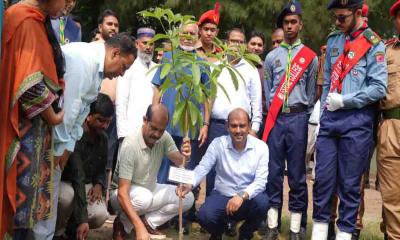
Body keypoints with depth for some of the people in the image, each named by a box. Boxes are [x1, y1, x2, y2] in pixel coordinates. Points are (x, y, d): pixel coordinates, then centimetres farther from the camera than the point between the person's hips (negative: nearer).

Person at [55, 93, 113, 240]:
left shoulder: (102, 138, -3)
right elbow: (78, 178, -35)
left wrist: (99, 184, -12)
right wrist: (82, 219, -41)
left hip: (87, 185, 5)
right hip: (64, 182, -5)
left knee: (100, 215, -25)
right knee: (67, 196, -41)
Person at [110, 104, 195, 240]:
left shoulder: (164, 138, -11)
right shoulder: (130, 145, -31)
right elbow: (122, 193, -36)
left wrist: (185, 156, -42)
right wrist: (139, 227, -46)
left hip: (150, 189, 6)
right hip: (125, 193, -6)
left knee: (187, 198, -13)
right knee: (144, 198, -38)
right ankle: (122, 224, -9)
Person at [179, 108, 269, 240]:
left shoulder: (261, 147, -10)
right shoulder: (218, 144, -8)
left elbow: (261, 180, -17)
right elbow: (202, 168, -15)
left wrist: (242, 196, -35)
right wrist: (190, 184, -37)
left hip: (249, 197, 0)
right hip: (222, 196, 0)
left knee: (262, 201, -33)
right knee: (205, 215, -29)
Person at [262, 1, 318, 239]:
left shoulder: (310, 57, 4)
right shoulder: (272, 57, 11)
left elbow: (311, 93, 6)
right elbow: (268, 90, 13)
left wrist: (306, 119, 4)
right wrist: (273, 115, 8)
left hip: (298, 118, -2)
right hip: (276, 118, 2)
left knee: (297, 172, 1)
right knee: (273, 170, 1)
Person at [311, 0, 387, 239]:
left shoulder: (374, 44, -4)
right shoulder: (333, 41, 13)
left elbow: (379, 88, -10)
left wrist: (344, 101, -11)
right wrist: (322, 113, 11)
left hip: (357, 120, -4)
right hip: (330, 118, 5)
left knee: (350, 182, 2)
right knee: (323, 177, 4)